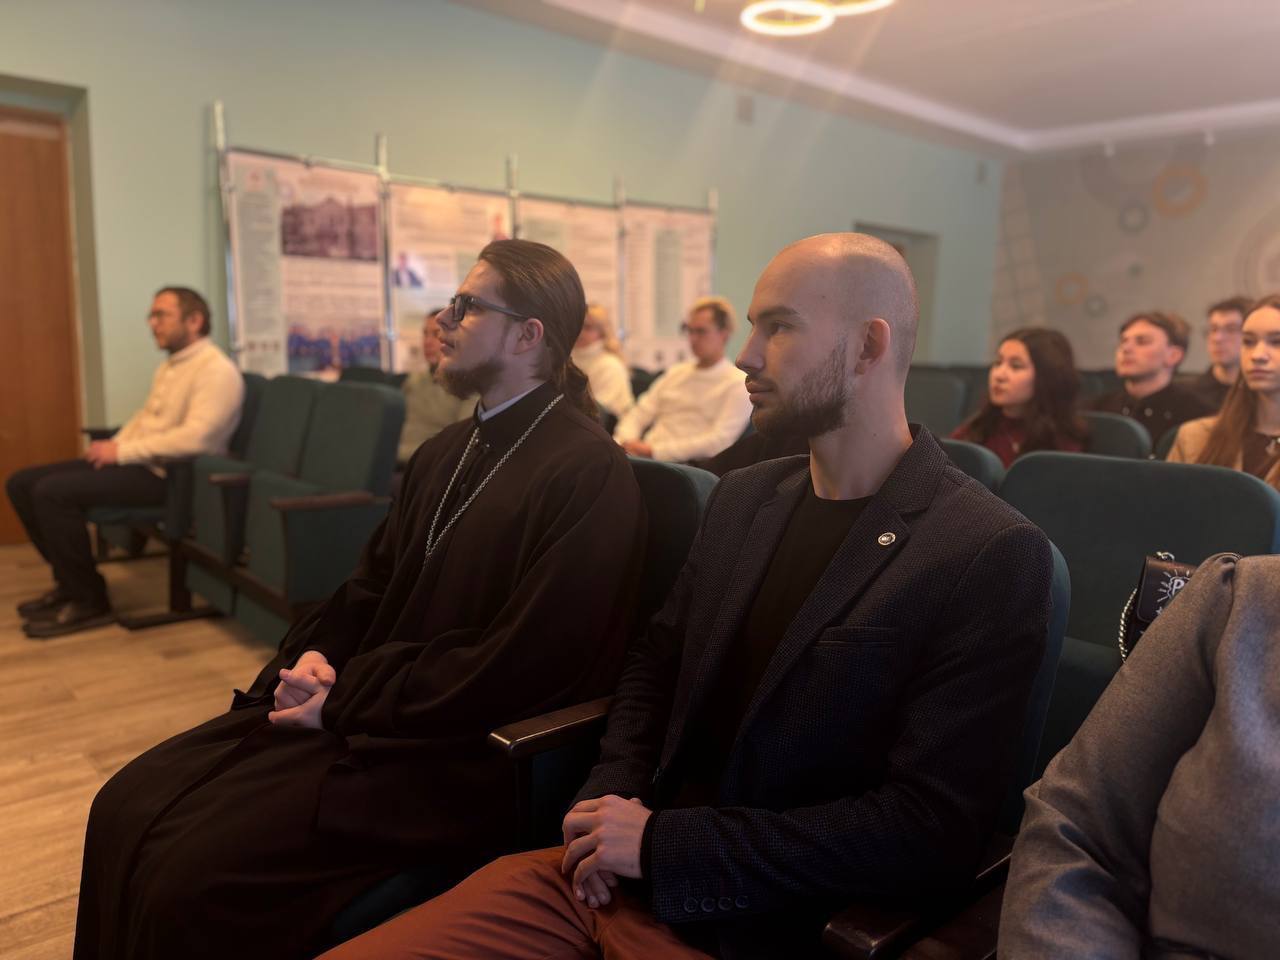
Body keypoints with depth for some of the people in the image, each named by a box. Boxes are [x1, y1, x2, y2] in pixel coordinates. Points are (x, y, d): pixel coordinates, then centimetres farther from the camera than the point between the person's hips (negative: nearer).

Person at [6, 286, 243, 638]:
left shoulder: (217, 370, -16)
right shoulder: (169, 366, 17)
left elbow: (195, 438, -27)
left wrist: (123, 451, -20)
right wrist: (113, 445, 4)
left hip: (168, 475, -10)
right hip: (136, 462, 10)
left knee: (53, 492, -23)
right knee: (22, 483, 5)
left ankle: (89, 601, -10)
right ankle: (69, 582, 14)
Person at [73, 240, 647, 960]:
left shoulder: (591, 474, -16)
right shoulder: (446, 451, 12)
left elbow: (518, 666, -20)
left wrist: (344, 704, -14)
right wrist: (315, 655, -2)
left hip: (459, 752, -8)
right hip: (350, 700, 8)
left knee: (194, 877, -16)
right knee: (126, 809, -1)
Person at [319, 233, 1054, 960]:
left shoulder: (992, 555, -13)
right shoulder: (743, 497, 7)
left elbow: (934, 828, -17)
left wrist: (664, 844, -16)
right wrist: (613, 794, -4)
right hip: (614, 874, 5)